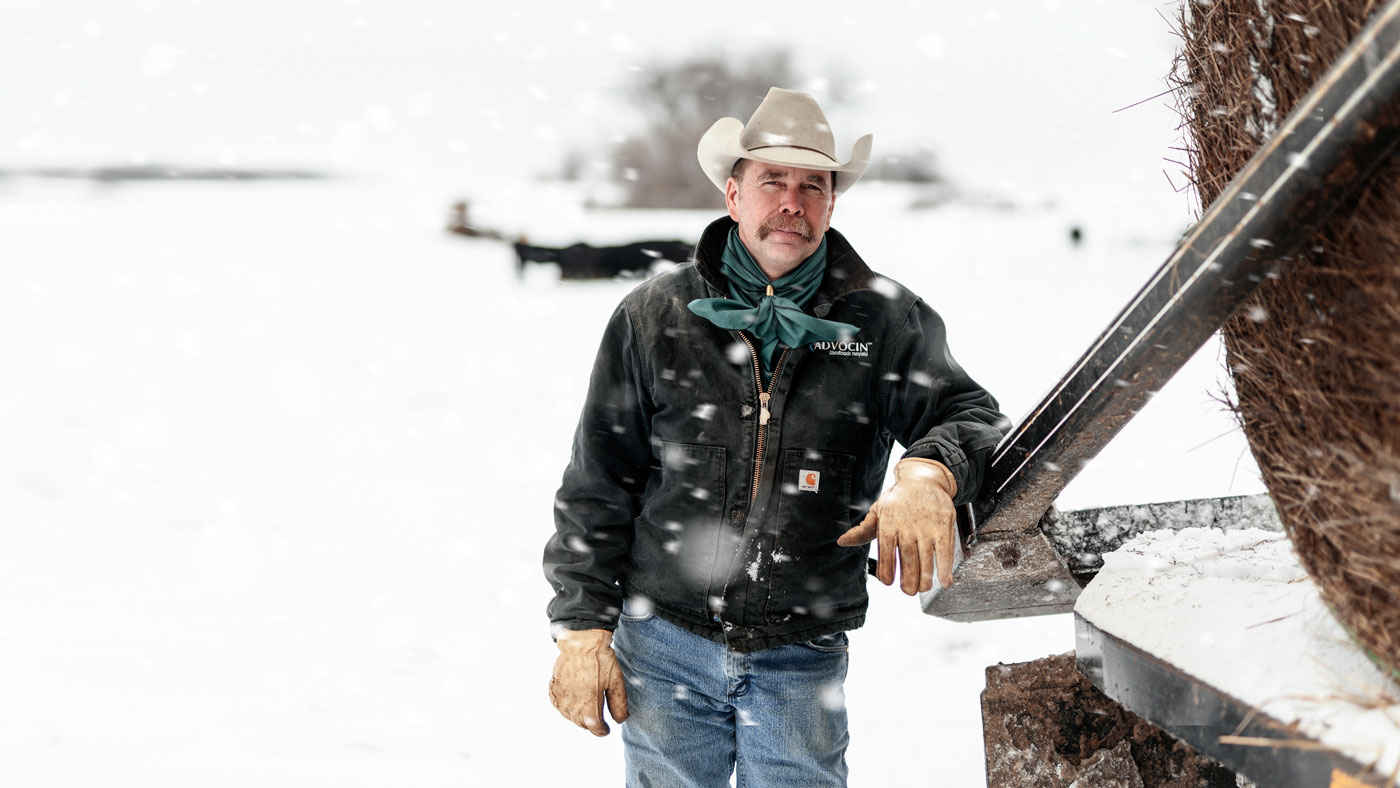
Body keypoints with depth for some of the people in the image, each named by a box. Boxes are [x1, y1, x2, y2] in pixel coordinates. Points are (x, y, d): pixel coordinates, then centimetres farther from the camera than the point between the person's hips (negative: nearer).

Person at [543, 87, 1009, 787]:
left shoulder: (884, 320, 2)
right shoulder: (654, 316, 2)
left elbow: (970, 415, -6)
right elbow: (597, 485, 4)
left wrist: (928, 472, -31)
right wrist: (583, 627, -1)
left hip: (803, 661, 0)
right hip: (663, 646, 0)